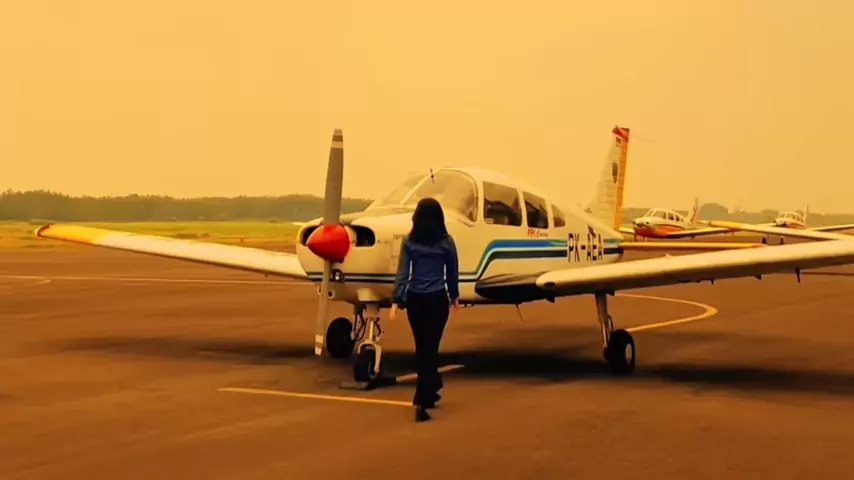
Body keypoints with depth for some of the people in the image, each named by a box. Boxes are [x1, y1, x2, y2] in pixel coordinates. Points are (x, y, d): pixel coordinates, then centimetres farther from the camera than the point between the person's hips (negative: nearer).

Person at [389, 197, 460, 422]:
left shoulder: (409, 242, -1)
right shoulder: (446, 242, -3)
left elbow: (402, 273, -5)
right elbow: (452, 272, 6)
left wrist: (396, 301, -5)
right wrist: (454, 296, 20)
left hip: (414, 299, 2)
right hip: (437, 298, -2)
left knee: (422, 346, 18)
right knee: (430, 347, -2)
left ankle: (429, 391, 33)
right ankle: (422, 400, -14)